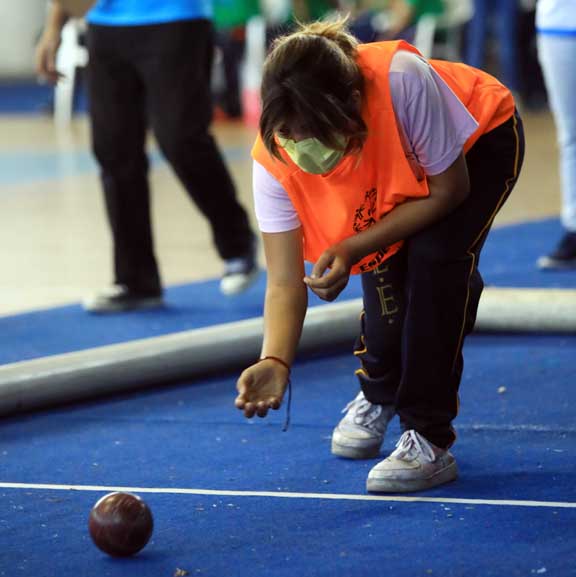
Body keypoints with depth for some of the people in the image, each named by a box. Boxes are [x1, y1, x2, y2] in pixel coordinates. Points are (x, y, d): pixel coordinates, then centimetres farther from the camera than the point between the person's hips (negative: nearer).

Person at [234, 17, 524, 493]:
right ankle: (379, 396, 22)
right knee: (383, 271, -14)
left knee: (434, 258, -26)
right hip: (396, 181, 3)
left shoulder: (402, 82, -44)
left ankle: (430, 441, -17)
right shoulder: (273, 160, -32)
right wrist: (275, 361, -48)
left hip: (479, 141, -3)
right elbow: (285, 283, -30)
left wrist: (354, 247, -36)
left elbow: (449, 190, -29)